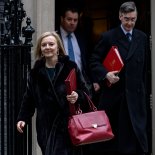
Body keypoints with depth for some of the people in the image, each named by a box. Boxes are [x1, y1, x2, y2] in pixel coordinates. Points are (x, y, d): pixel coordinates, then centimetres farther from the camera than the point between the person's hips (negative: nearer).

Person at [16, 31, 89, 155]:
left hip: (67, 123, -3)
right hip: (45, 125, 3)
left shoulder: (70, 67, 0)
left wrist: (77, 96, -20)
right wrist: (23, 118, 2)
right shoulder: (36, 72, 10)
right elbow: (29, 98, 11)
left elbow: (84, 92, 2)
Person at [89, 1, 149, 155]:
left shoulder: (142, 37, 9)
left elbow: (144, 66, 14)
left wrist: (143, 89, 13)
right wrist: (105, 74, -19)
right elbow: (94, 61, -2)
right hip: (112, 92, -2)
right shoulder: (108, 37, -2)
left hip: (135, 93, 2)